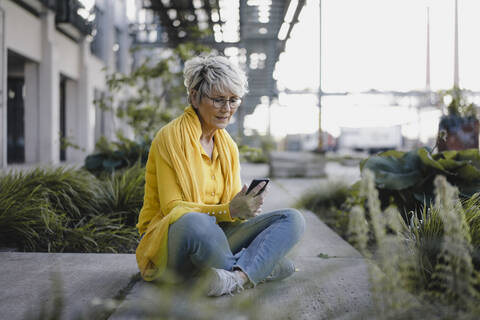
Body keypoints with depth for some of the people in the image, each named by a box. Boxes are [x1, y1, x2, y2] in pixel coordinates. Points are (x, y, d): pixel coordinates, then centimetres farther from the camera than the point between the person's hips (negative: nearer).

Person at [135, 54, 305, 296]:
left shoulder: (228, 145, 11)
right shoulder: (170, 138, -10)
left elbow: (232, 206, 8)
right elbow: (172, 208, -16)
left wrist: (244, 206, -17)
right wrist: (228, 210, -28)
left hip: (215, 236, 7)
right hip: (169, 243, -6)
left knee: (293, 219, -12)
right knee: (194, 223, -42)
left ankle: (237, 276, -36)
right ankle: (261, 267, -18)